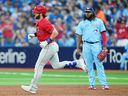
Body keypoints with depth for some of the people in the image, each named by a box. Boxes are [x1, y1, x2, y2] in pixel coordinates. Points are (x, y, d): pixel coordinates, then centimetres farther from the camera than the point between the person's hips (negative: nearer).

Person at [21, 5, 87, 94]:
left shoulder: (44, 23, -20)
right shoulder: (39, 22, 10)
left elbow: (55, 33, -23)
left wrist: (47, 42, -25)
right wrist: (34, 35, 12)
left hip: (49, 46, -10)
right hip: (52, 46, 10)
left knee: (39, 66, -4)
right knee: (56, 65, 15)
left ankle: (33, 87, 2)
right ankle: (77, 63, 10)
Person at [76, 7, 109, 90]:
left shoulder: (98, 21, 8)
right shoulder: (82, 23, 13)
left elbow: (103, 33, 4)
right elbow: (79, 35, 12)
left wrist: (104, 46, -5)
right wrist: (78, 47, 5)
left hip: (96, 44, -2)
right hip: (86, 45, 2)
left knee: (99, 64, -8)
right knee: (89, 66, 1)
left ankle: (104, 84, -10)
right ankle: (92, 84, 4)